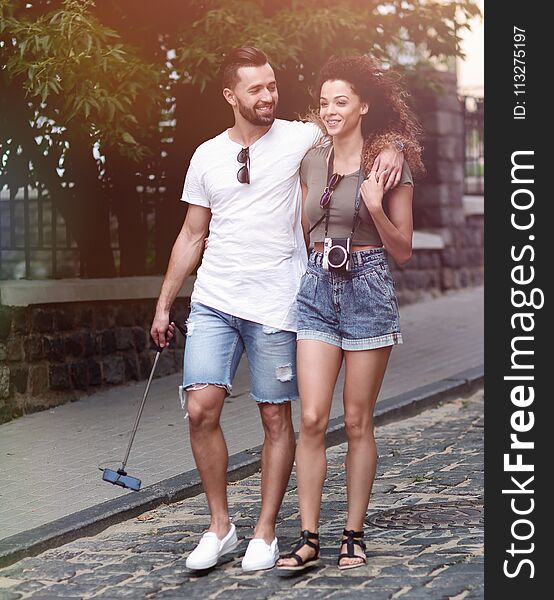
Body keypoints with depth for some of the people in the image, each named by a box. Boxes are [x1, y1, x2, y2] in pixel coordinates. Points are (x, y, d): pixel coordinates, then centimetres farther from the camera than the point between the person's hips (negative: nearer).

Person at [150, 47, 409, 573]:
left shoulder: (299, 139, 0)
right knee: (201, 410, -8)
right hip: (213, 304, 2)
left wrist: (391, 148, -19)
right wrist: (163, 306, 14)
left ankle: (265, 533, 14)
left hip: (275, 306, -2)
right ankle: (219, 527, 7)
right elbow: (192, 237, 16)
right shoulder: (207, 156, 9)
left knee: (276, 417, 2)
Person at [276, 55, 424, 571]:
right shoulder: (310, 162, 9)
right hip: (317, 289, 3)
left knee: (358, 422, 1)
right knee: (311, 418, -4)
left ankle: (353, 535, 11)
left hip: (369, 289, -3)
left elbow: (403, 251, -2)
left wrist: (376, 208, -16)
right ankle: (309, 538, 0)